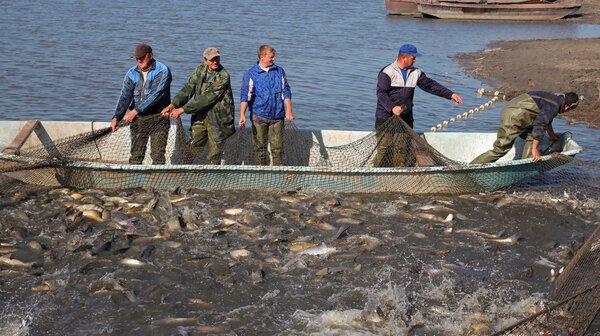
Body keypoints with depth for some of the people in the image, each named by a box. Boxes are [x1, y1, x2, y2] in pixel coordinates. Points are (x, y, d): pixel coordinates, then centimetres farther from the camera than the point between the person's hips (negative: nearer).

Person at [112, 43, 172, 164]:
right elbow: (124, 97, 0)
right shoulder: (132, 73, 7)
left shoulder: (162, 71, -8)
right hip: (137, 119, 4)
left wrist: (135, 111, -22)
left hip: (158, 119, -4)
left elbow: (155, 95, -18)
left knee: (157, 155, -7)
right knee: (136, 155, 2)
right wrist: (116, 117, -16)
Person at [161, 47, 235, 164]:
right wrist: (172, 105, -10)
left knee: (214, 158, -2)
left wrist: (183, 109, -21)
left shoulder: (223, 76, -16)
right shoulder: (200, 70, 5)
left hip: (217, 119, -6)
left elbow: (207, 97, -21)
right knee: (192, 150, 7)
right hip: (200, 117, 6)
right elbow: (188, 89, 5)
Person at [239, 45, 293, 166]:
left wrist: (288, 110, 0)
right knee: (259, 146, 3)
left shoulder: (279, 71, 8)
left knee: (277, 146, 1)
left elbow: (286, 91, 10)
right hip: (259, 115, -2)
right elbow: (245, 95, -7)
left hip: (277, 115, 2)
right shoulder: (251, 74, -1)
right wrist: (242, 114, -19)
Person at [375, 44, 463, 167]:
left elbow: (430, 85, 13)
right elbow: (381, 93, -14)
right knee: (384, 147, -6)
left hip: (405, 119, 5)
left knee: (401, 149, 3)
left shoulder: (415, 73, 11)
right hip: (385, 118, -5)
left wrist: (450, 94, 6)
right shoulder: (387, 72, -6)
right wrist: (392, 107, -29)